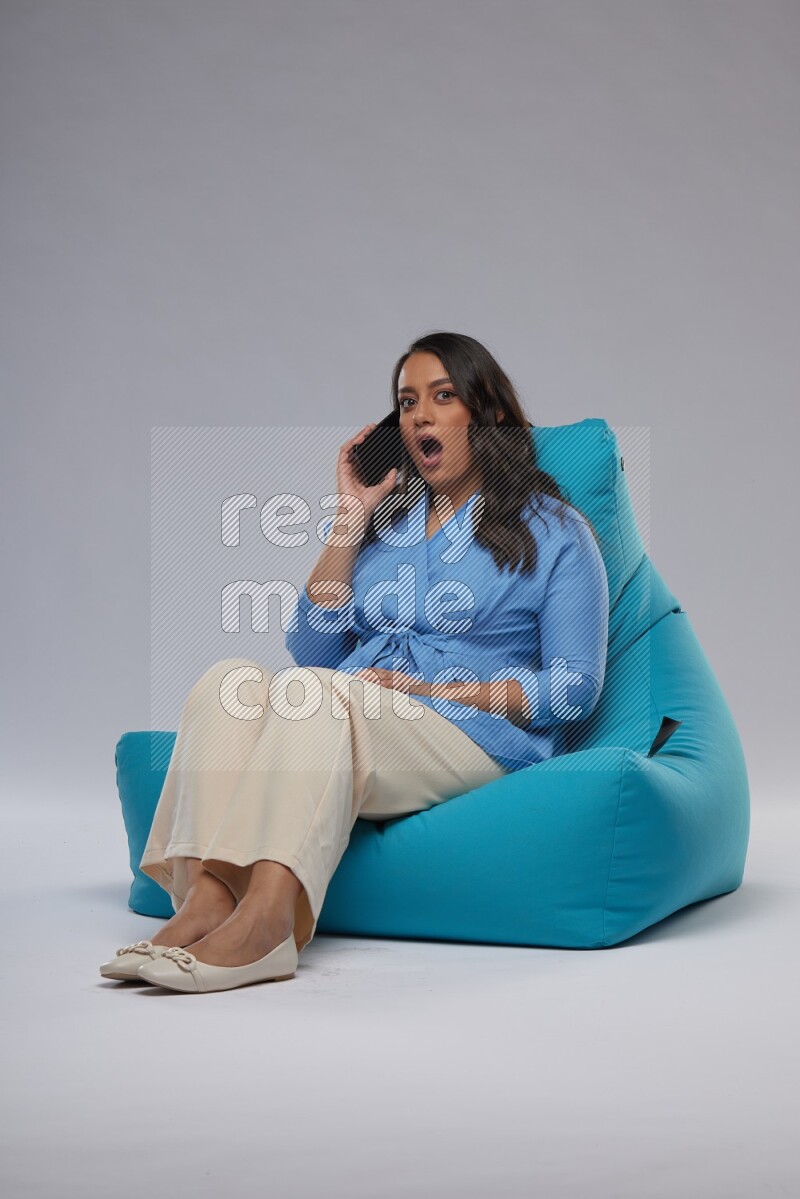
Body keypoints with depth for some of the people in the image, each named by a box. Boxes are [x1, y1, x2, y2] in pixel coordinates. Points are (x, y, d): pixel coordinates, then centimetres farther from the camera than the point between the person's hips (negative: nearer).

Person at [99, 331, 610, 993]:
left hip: (478, 739, -4)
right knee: (230, 678, -25)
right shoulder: (378, 519, 23)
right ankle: (206, 896, -42)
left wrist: (440, 690, -9)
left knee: (313, 691, -33)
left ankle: (264, 919, -49)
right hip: (345, 734, 5)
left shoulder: (554, 529, 10)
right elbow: (312, 651, 12)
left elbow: (575, 687, 1)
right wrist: (350, 519, 6)